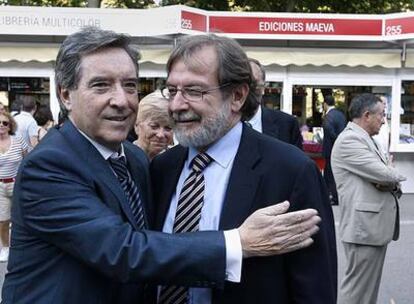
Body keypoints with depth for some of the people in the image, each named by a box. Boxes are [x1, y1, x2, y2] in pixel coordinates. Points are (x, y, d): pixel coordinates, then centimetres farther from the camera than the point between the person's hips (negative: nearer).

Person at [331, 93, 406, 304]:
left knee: (369, 285, 18)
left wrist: (391, 183, -9)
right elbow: (384, 174, -21)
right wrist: (395, 178, 2)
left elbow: (387, 175, 15)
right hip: (364, 226, -10)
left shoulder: (365, 139, 17)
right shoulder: (349, 140, -15)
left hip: (375, 225, 10)